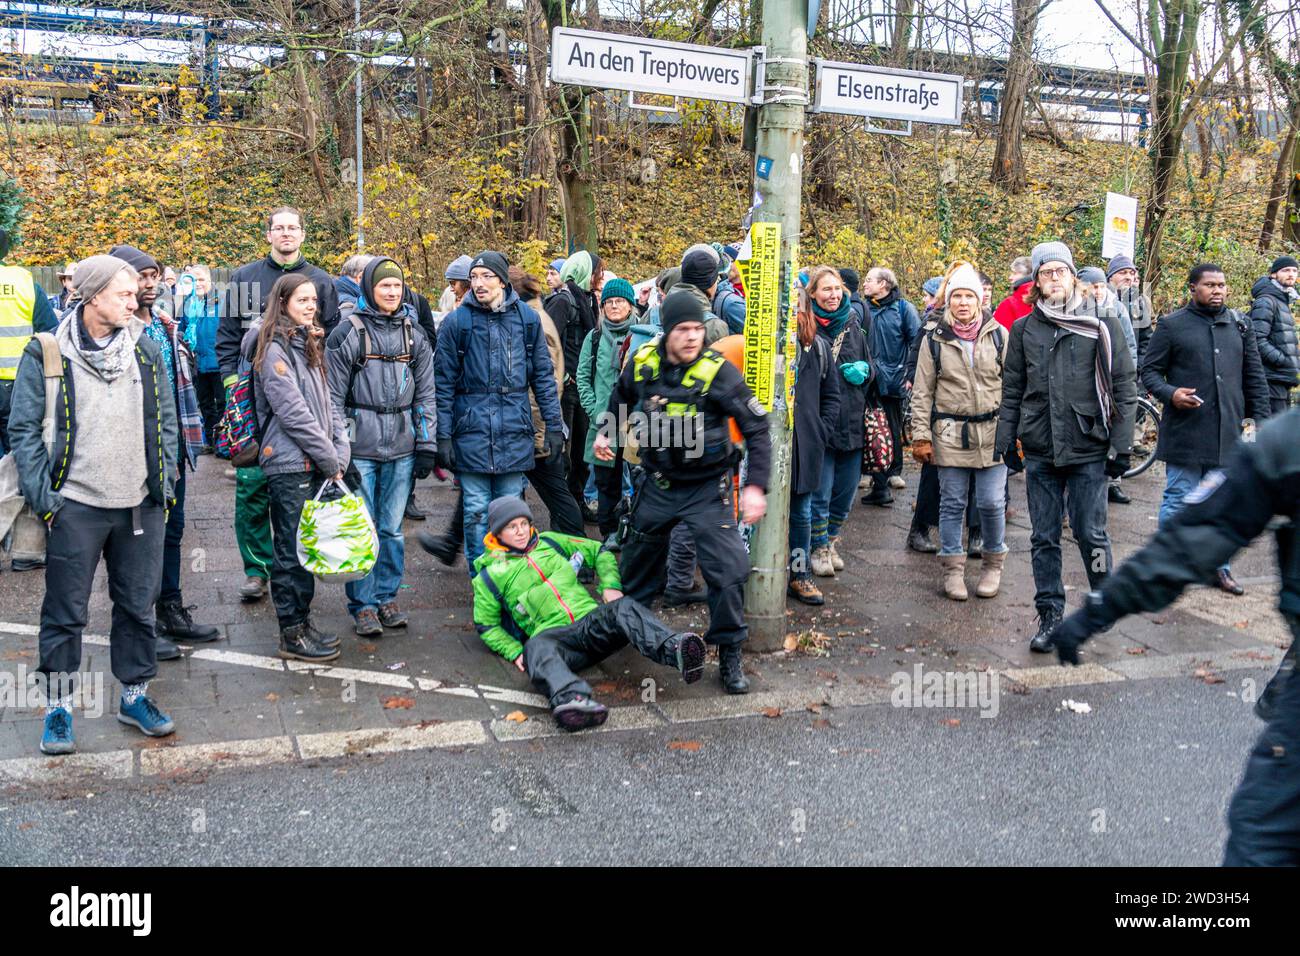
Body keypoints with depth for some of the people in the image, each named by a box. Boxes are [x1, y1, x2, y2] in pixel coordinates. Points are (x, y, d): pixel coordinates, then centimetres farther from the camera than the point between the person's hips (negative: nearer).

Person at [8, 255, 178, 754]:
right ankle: (58, 706, 21)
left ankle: (134, 695, 27)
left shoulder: (145, 350, 5)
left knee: (138, 606, 12)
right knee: (65, 612, 6)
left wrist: (165, 482, 5)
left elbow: (165, 419, 11)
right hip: (76, 506, -3)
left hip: (140, 506, 4)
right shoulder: (47, 354, -5)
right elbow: (25, 428, -4)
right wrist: (42, 495, -10)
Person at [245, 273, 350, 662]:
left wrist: (342, 452, 1)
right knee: (291, 551, 0)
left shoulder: (309, 346, 15)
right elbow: (294, 414, -16)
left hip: (316, 465, 8)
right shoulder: (274, 351, -11)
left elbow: (327, 404, 13)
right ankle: (292, 636, 8)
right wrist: (330, 460, -12)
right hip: (289, 464, -8)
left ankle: (303, 621, 24)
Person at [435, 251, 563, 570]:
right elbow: (444, 383, 0)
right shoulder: (456, 322, -1)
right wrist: (442, 436, -4)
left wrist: (554, 425, 5)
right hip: (472, 430, -1)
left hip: (515, 431, 2)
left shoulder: (527, 318, 5)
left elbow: (543, 375, 9)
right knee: (477, 513, 3)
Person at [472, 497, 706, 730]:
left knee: (624, 608, -29)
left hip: (592, 620, 3)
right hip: (554, 634, -3)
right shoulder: (490, 576, 13)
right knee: (536, 647, -39)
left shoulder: (549, 542, 22)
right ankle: (571, 699, -68)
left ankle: (675, 649, -55)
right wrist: (515, 652, 1)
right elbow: (487, 626, 18)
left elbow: (599, 552, 27)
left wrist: (611, 585, 10)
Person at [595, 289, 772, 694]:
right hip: (657, 483, 4)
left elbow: (757, 429, -16)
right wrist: (605, 430, 16)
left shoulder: (719, 372, -20)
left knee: (728, 568, -13)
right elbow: (622, 395, 18)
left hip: (707, 488, -4)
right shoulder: (643, 362, -8)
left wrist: (756, 485, -23)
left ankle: (729, 654, 6)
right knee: (637, 561, 19)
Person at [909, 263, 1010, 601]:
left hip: (992, 432, 0)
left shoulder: (999, 335, 3)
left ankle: (994, 562, 23)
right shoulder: (935, 340, 2)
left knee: (992, 503, 1)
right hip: (950, 433, 0)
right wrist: (921, 436, -1)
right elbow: (922, 393, 3)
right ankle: (953, 566, 19)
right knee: (952, 503, 6)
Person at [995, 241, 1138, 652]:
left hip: (1088, 449, -2)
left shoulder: (1101, 326, 0)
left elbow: (1125, 388, 0)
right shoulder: (1024, 329, 7)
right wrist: (1006, 440, 5)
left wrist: (1121, 445, -5)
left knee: (1091, 533, 2)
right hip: (1039, 450, 3)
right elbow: (1012, 390, 11)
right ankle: (1050, 615, 18)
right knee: (1044, 538, 8)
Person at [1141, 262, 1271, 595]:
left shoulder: (1239, 325, 11)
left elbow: (1255, 377, 14)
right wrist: (1170, 393, -18)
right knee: (1179, 502, 1)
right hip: (1185, 432, -4)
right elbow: (1149, 371, 0)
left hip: (1228, 434, 4)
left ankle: (1218, 566, 24)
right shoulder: (1171, 325, -1)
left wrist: (1262, 420, 8)